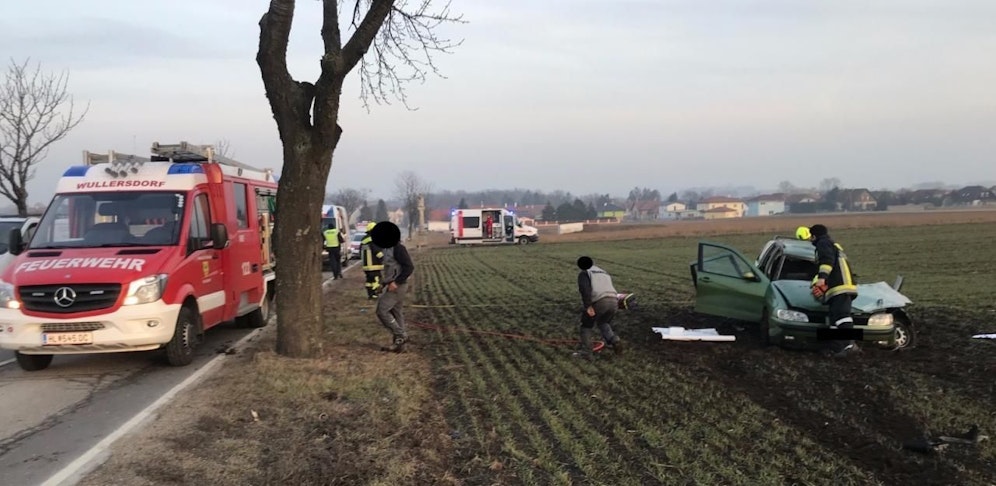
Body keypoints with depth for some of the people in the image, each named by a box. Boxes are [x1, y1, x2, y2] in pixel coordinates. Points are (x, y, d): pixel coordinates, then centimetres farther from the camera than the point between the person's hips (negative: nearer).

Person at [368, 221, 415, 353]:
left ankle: (400, 335, -5)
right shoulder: (386, 249, 12)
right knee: (396, 314, 11)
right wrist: (383, 283, 11)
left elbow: (409, 267, -21)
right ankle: (398, 344, 15)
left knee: (382, 310, -11)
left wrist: (396, 282, -24)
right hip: (391, 286, 9)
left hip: (397, 286, -9)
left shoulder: (398, 248, -16)